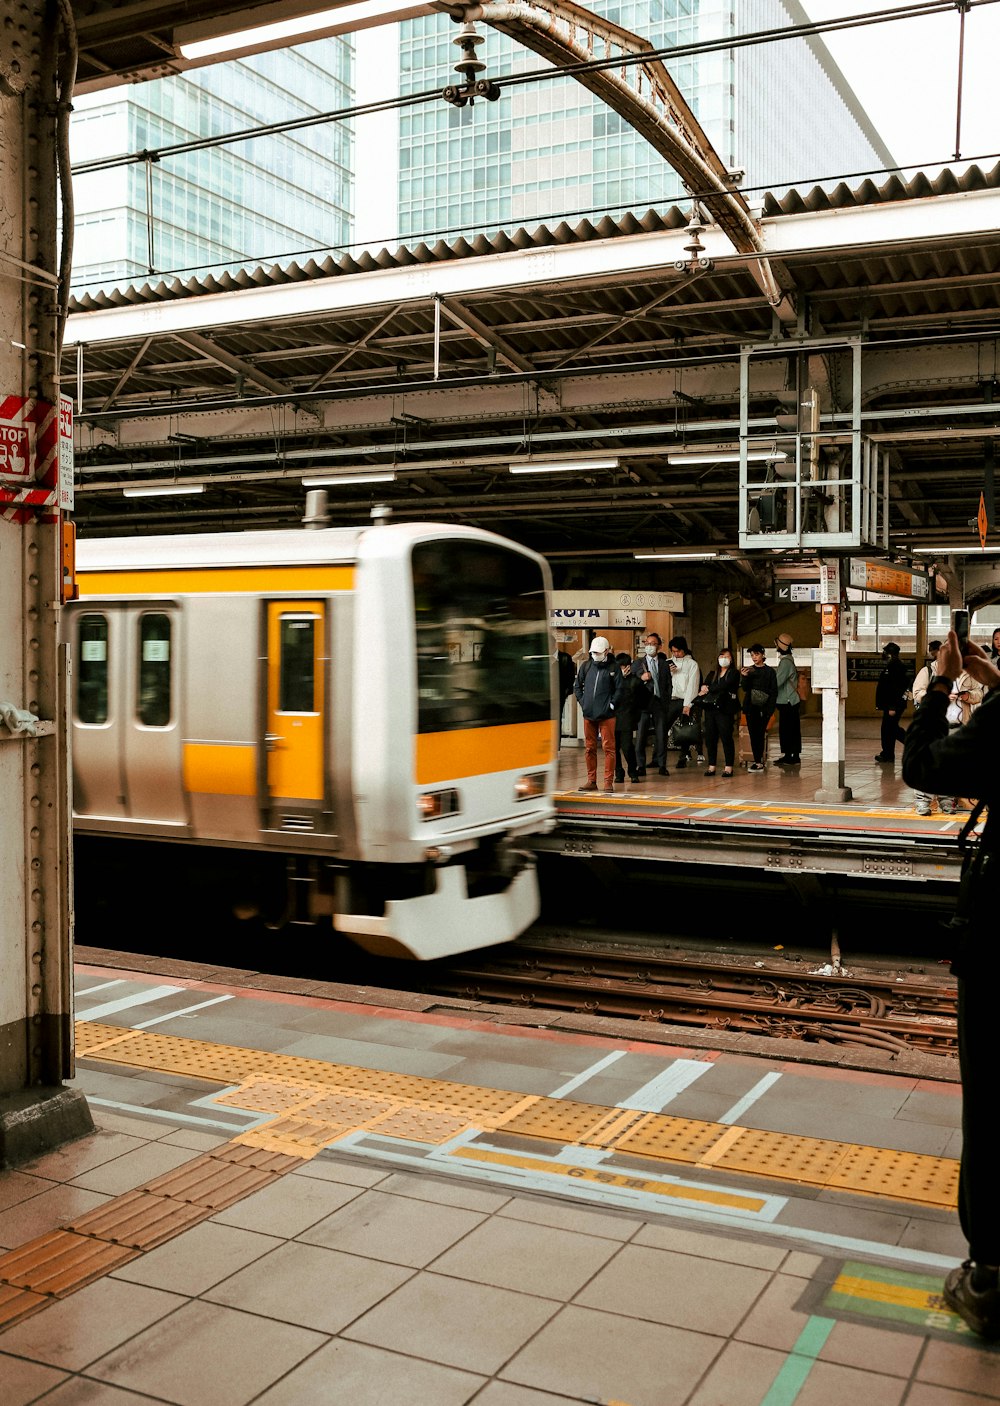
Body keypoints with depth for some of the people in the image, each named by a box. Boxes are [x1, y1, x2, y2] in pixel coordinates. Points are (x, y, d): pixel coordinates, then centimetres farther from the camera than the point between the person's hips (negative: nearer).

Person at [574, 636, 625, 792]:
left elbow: (620, 689, -2)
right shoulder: (586, 666, 8)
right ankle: (591, 781, 16)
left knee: (608, 748, -3)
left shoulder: (613, 667, -2)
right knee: (589, 748, 9)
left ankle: (609, 781, 1)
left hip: (606, 715, -4)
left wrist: (611, 704, -6)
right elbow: (577, 686, 17)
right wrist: (582, 702, 8)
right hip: (588, 715, 4)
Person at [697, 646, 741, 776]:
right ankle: (711, 766, 8)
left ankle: (728, 767, -2)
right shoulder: (712, 674, 20)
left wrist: (708, 689, -7)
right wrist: (703, 690, -17)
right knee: (710, 738, 3)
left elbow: (724, 686, -14)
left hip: (725, 710, -5)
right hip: (710, 709, 5)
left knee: (726, 738, -6)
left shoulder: (734, 673, 3)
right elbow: (703, 687, 6)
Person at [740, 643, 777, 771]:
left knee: (760, 734, -8)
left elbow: (774, 691, 2)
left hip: (764, 708, -3)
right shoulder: (749, 670, 11)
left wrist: (769, 708, -8)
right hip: (751, 707, 3)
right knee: (753, 734, -1)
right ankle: (758, 761, 1)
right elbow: (745, 689, 3)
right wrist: (745, 677, -15)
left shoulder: (769, 671, 3)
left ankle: (758, 761, -7)